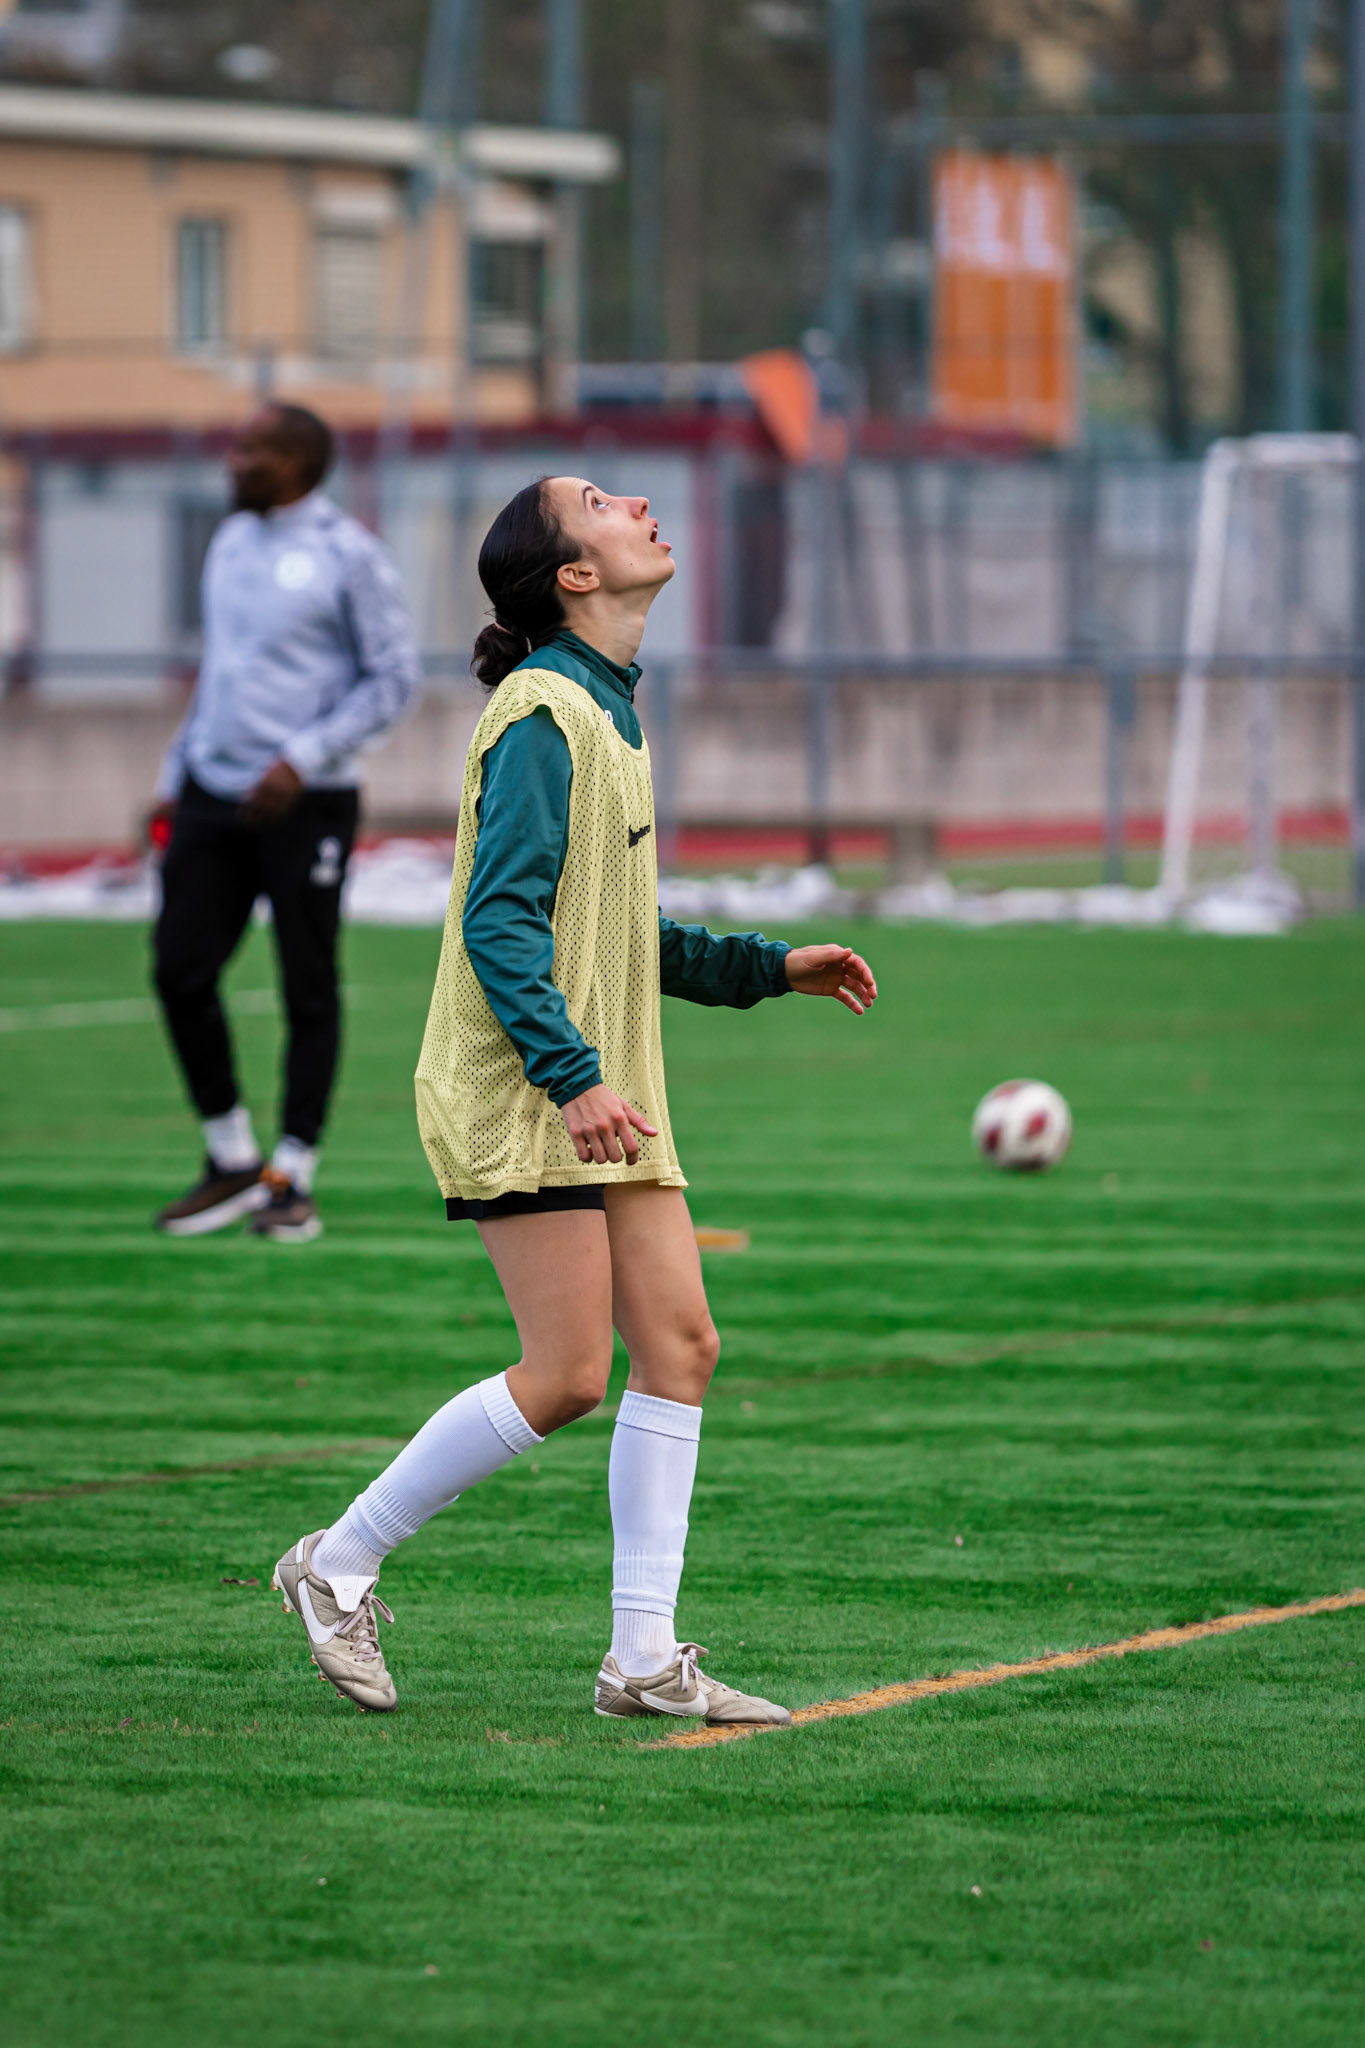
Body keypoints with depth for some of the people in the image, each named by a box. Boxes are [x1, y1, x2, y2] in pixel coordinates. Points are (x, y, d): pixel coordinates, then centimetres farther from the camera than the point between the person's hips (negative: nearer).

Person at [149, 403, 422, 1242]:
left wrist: (303, 760, -17)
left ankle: (292, 1181, 8)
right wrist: (174, 779, 19)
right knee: (182, 973, -1)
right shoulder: (232, 544, 14)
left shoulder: (348, 555, -7)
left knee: (309, 991, 0)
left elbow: (396, 678, -9)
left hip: (306, 803, -6)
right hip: (213, 796, 6)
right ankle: (233, 1164, 11)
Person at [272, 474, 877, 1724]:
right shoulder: (542, 715, -13)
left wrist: (770, 967, 22)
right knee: (567, 1375, -11)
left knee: (679, 1343, 0)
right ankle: (340, 1565, 4)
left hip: (607, 1092, 9)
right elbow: (501, 923, -20)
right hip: (521, 1101, -9)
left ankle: (644, 1656, 2)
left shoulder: (605, 710, 17)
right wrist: (573, 1076, -28)